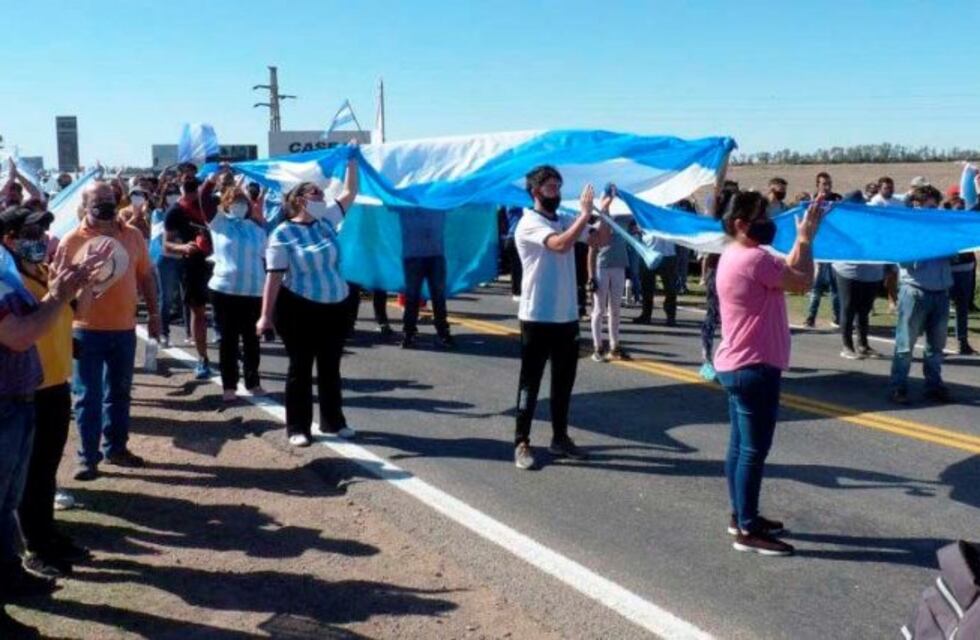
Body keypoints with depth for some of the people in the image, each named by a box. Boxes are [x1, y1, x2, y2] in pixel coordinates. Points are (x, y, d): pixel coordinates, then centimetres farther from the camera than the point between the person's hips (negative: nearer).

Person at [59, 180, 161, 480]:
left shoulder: (133, 235, 3)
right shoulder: (71, 240, -7)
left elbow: (146, 276, 10)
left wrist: (153, 313, 9)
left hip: (125, 328, 4)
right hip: (87, 330, -3)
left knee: (119, 393, 15)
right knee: (88, 397, 3)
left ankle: (116, 447, 29)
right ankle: (88, 457, 12)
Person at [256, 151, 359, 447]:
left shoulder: (326, 220, 6)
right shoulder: (283, 234, -9)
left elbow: (349, 193, 10)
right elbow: (274, 276, -13)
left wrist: (352, 161, 2)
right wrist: (266, 315, -16)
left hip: (334, 306, 5)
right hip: (298, 308, -5)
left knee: (330, 367, 14)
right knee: (300, 368, 4)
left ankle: (333, 422, 26)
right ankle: (297, 428, 13)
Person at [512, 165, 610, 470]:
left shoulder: (566, 221, 10)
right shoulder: (529, 223, -13)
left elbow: (600, 240, 7)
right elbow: (561, 244, -28)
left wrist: (604, 209, -6)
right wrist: (586, 212, -25)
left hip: (567, 317, 7)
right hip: (537, 317, -7)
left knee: (564, 382, 14)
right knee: (530, 382, 1)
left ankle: (560, 438, 25)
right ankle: (522, 443, 8)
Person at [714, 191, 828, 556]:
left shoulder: (735, 256, 12)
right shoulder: (753, 258, -19)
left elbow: (787, 271, 14)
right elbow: (802, 282, -14)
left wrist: (803, 237, 8)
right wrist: (806, 238, -4)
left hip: (737, 366, 10)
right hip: (755, 368, -10)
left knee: (741, 446, 16)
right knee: (754, 450, -4)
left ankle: (741, 516, 26)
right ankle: (748, 531, 3)